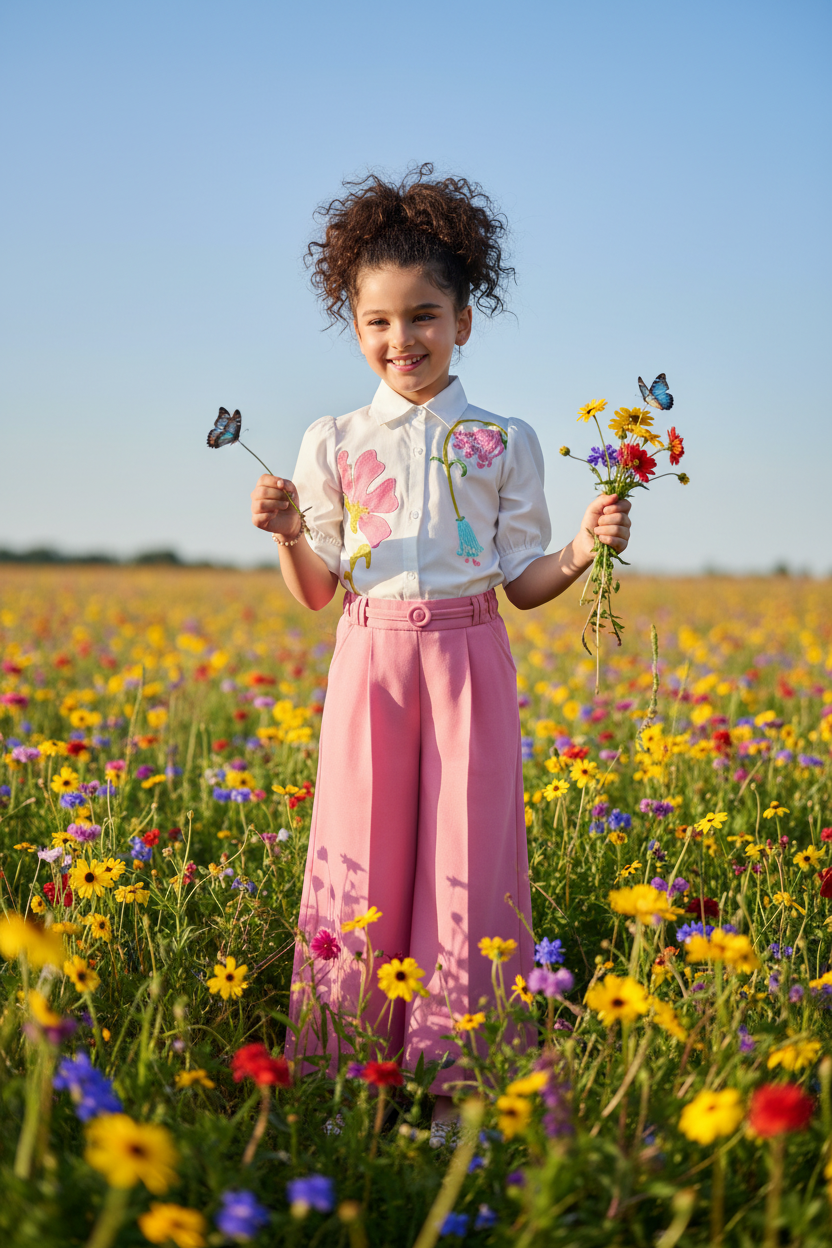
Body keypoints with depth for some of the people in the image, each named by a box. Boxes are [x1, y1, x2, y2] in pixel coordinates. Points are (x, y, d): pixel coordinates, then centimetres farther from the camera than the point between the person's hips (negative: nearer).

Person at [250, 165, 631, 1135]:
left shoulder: (504, 442, 5)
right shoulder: (332, 443, 7)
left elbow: (524, 584, 6)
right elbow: (318, 593, 8)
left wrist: (584, 550, -12)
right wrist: (288, 533, -10)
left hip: (468, 662, -1)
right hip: (370, 663, 1)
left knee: (466, 861, -3)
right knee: (362, 859, 1)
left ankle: (456, 1081, 4)